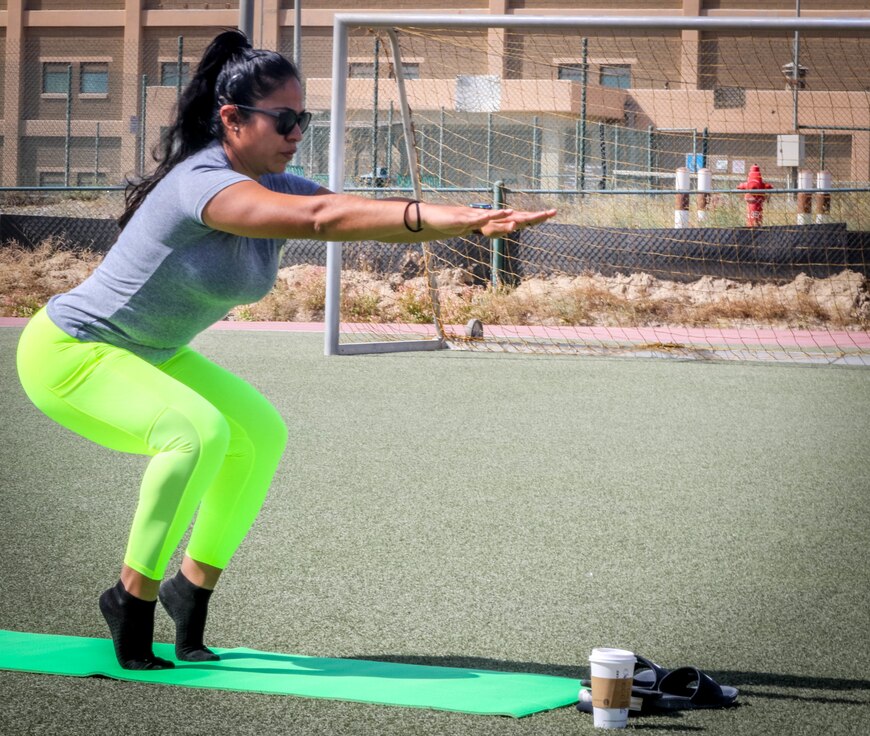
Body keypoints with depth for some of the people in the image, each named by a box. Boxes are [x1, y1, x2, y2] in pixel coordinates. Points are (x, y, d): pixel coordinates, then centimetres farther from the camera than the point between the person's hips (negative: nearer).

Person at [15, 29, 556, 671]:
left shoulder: (276, 187, -2)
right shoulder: (202, 183, -30)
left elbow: (375, 216, -14)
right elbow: (321, 219, -44)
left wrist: (474, 221, -30)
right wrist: (447, 217, -50)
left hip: (148, 354, 10)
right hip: (66, 353, -10)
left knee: (260, 432, 7)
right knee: (198, 430, -29)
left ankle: (192, 592, 18)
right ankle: (133, 600, -13)